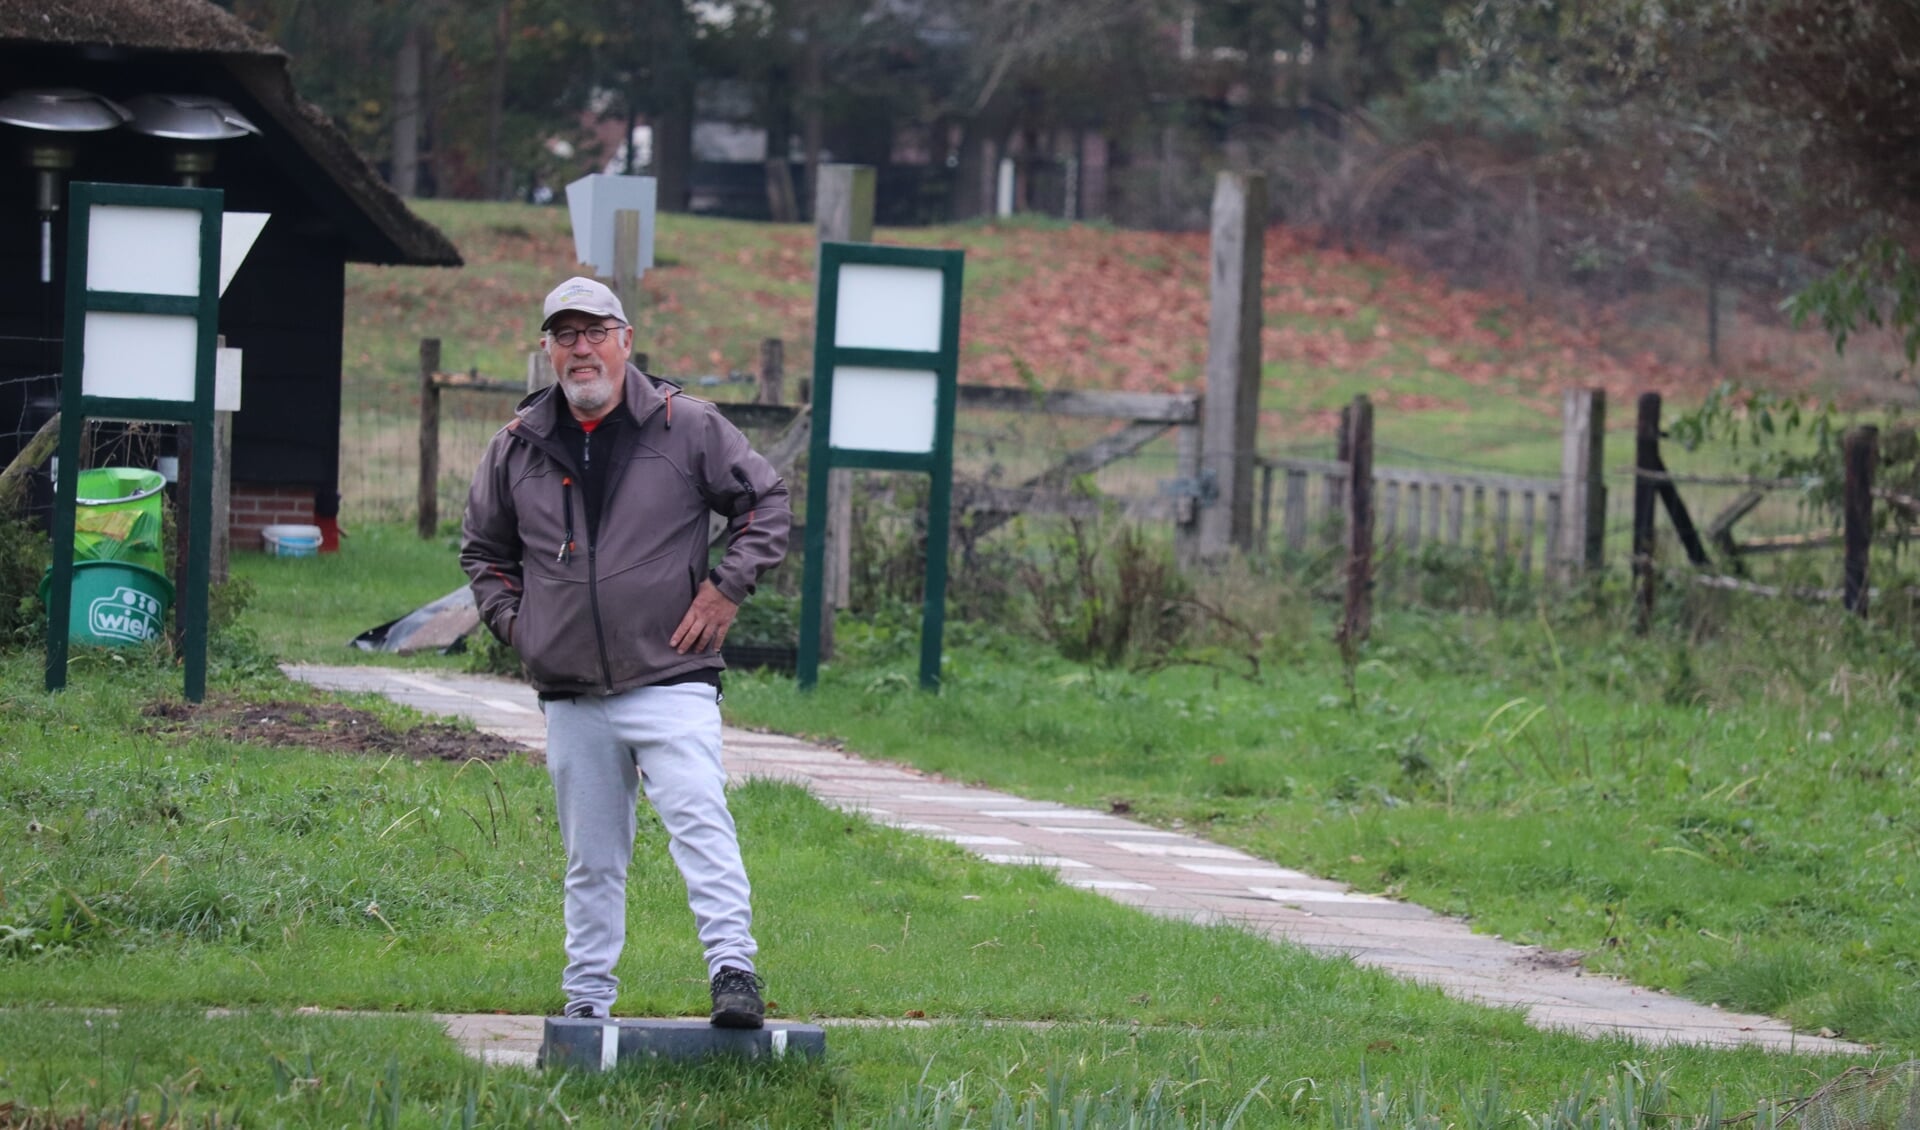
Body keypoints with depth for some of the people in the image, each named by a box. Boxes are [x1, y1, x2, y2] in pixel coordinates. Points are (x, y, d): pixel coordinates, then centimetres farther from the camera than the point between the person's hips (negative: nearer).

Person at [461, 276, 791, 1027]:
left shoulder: (686, 428, 1)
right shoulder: (518, 448, 10)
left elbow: (767, 501, 8)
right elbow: (483, 547, 25)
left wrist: (727, 587, -2)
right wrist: (513, 621, 11)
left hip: (671, 680, -3)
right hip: (570, 695, 3)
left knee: (698, 818, -20)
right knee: (591, 858, 9)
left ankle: (733, 967, -24)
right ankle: (587, 1001, 16)